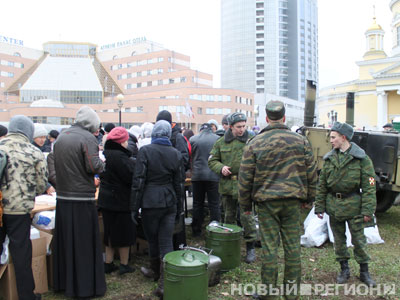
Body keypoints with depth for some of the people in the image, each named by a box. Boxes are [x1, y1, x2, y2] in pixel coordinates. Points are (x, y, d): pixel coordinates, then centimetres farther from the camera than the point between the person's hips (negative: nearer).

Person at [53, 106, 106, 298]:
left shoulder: (61, 137, 10)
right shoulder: (88, 138, -12)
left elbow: (56, 165, 16)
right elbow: (94, 167, -18)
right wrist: (101, 162, 1)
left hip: (62, 198, 7)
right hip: (82, 199, -7)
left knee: (65, 241, 16)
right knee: (84, 245, 4)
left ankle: (63, 282, 30)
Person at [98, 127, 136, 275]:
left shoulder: (105, 154, 6)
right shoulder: (120, 156, -21)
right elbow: (132, 177, -21)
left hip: (106, 200, 8)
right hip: (121, 200, -8)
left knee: (110, 232, 17)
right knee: (124, 232, 6)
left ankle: (108, 264, 24)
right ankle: (124, 265, 17)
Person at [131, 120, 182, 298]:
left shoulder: (145, 151, -9)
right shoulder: (176, 154, 3)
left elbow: (138, 181, -11)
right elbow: (178, 183, 9)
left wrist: (134, 207, -5)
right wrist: (178, 206, 19)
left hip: (150, 202, -3)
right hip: (169, 203, 3)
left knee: (152, 240, 16)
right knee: (166, 241, 6)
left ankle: (155, 271, 37)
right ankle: (164, 282, 4)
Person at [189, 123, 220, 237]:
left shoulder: (193, 139, 3)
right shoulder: (218, 139, 0)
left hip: (197, 176, 1)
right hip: (213, 176, -1)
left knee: (197, 204, 11)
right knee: (214, 204, 6)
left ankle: (196, 230, 18)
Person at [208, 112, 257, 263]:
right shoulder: (221, 142, 6)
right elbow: (212, 160, 10)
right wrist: (221, 168, -10)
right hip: (226, 185, 3)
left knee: (247, 216, -5)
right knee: (229, 216, 16)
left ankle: (251, 247, 11)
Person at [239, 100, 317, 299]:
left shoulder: (255, 143, -5)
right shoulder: (300, 141, 2)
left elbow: (245, 178, -4)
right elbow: (311, 173, 6)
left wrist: (245, 204, 7)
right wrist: (308, 198, 18)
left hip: (266, 202, -2)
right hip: (293, 201, 2)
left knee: (269, 247, 5)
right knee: (293, 246, 11)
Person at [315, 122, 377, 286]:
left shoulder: (361, 158, -7)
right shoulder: (329, 158, 5)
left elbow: (369, 186, -7)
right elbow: (322, 185, 7)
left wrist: (368, 210, -12)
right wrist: (319, 206, 4)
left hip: (353, 205, -3)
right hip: (334, 206, 4)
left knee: (359, 239, 6)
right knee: (339, 239, 12)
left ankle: (364, 271, 23)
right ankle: (344, 269, 28)